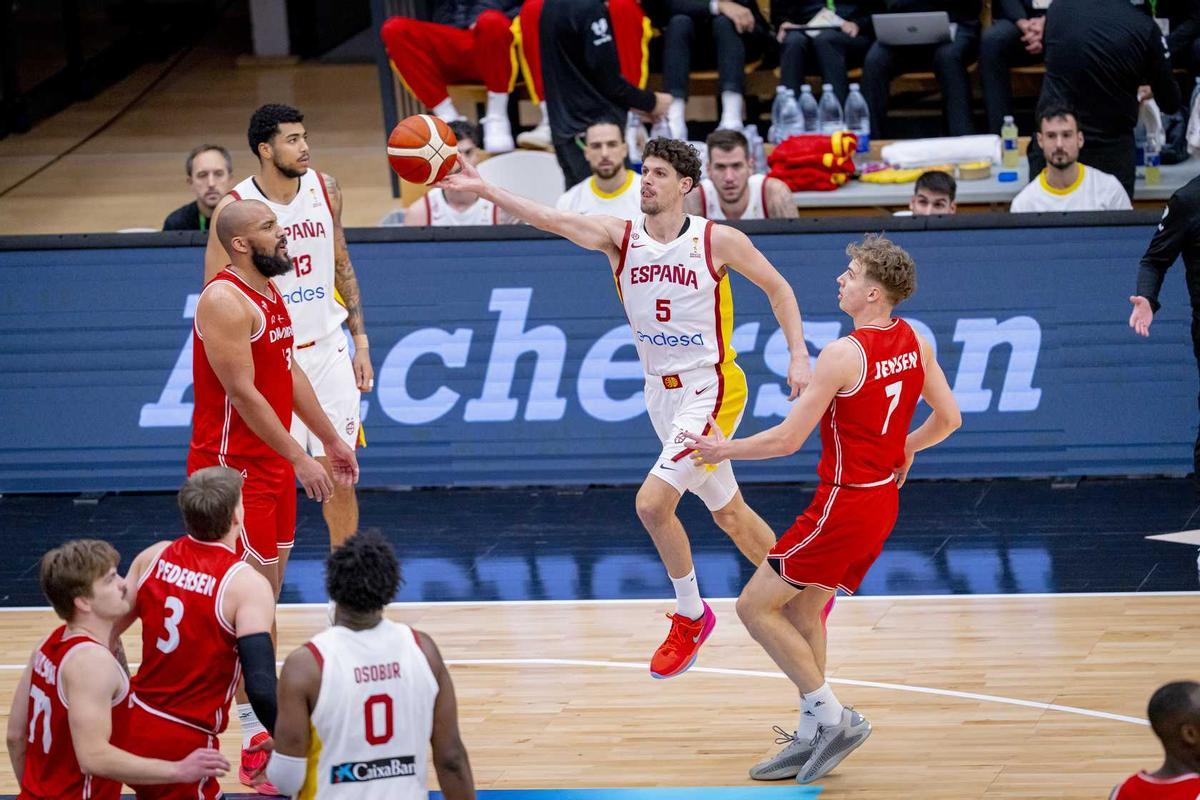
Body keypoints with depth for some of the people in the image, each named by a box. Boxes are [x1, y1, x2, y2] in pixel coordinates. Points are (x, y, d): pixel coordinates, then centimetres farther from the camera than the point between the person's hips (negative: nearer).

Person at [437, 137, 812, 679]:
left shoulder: (718, 241, -11)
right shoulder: (620, 237, -3)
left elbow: (777, 288, 3)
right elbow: (549, 219, -16)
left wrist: (798, 355, -5)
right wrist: (483, 190, -29)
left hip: (710, 390, -5)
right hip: (662, 393, 5)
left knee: (652, 502, -18)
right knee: (727, 513, 16)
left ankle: (690, 616, 1)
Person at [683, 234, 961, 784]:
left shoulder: (844, 354, -22)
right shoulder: (914, 342, 1)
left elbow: (788, 438, -18)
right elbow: (948, 418, 10)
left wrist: (724, 449, -4)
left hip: (844, 505, -9)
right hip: (883, 500, 9)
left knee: (755, 606, 0)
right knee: (803, 609, 20)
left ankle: (831, 717, -2)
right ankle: (811, 739, 23)